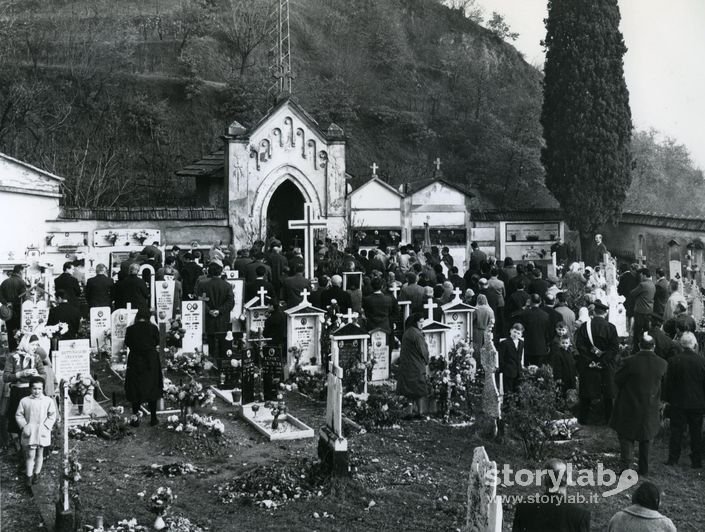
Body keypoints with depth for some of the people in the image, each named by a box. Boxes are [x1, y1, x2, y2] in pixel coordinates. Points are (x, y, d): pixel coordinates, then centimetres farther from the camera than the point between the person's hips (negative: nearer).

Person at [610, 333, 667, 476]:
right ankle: (644, 469, 26)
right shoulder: (662, 364, -11)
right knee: (646, 438, 19)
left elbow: (617, 379, -9)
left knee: (626, 437, 11)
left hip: (629, 406, -3)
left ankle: (626, 466, 1)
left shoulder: (630, 362, -21)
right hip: (651, 408, 3)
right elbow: (662, 384, 4)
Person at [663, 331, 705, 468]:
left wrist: (667, 399, 6)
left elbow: (668, 382, -4)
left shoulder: (673, 361, -9)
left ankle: (673, 459, 8)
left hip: (678, 402, -1)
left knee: (676, 431, 6)